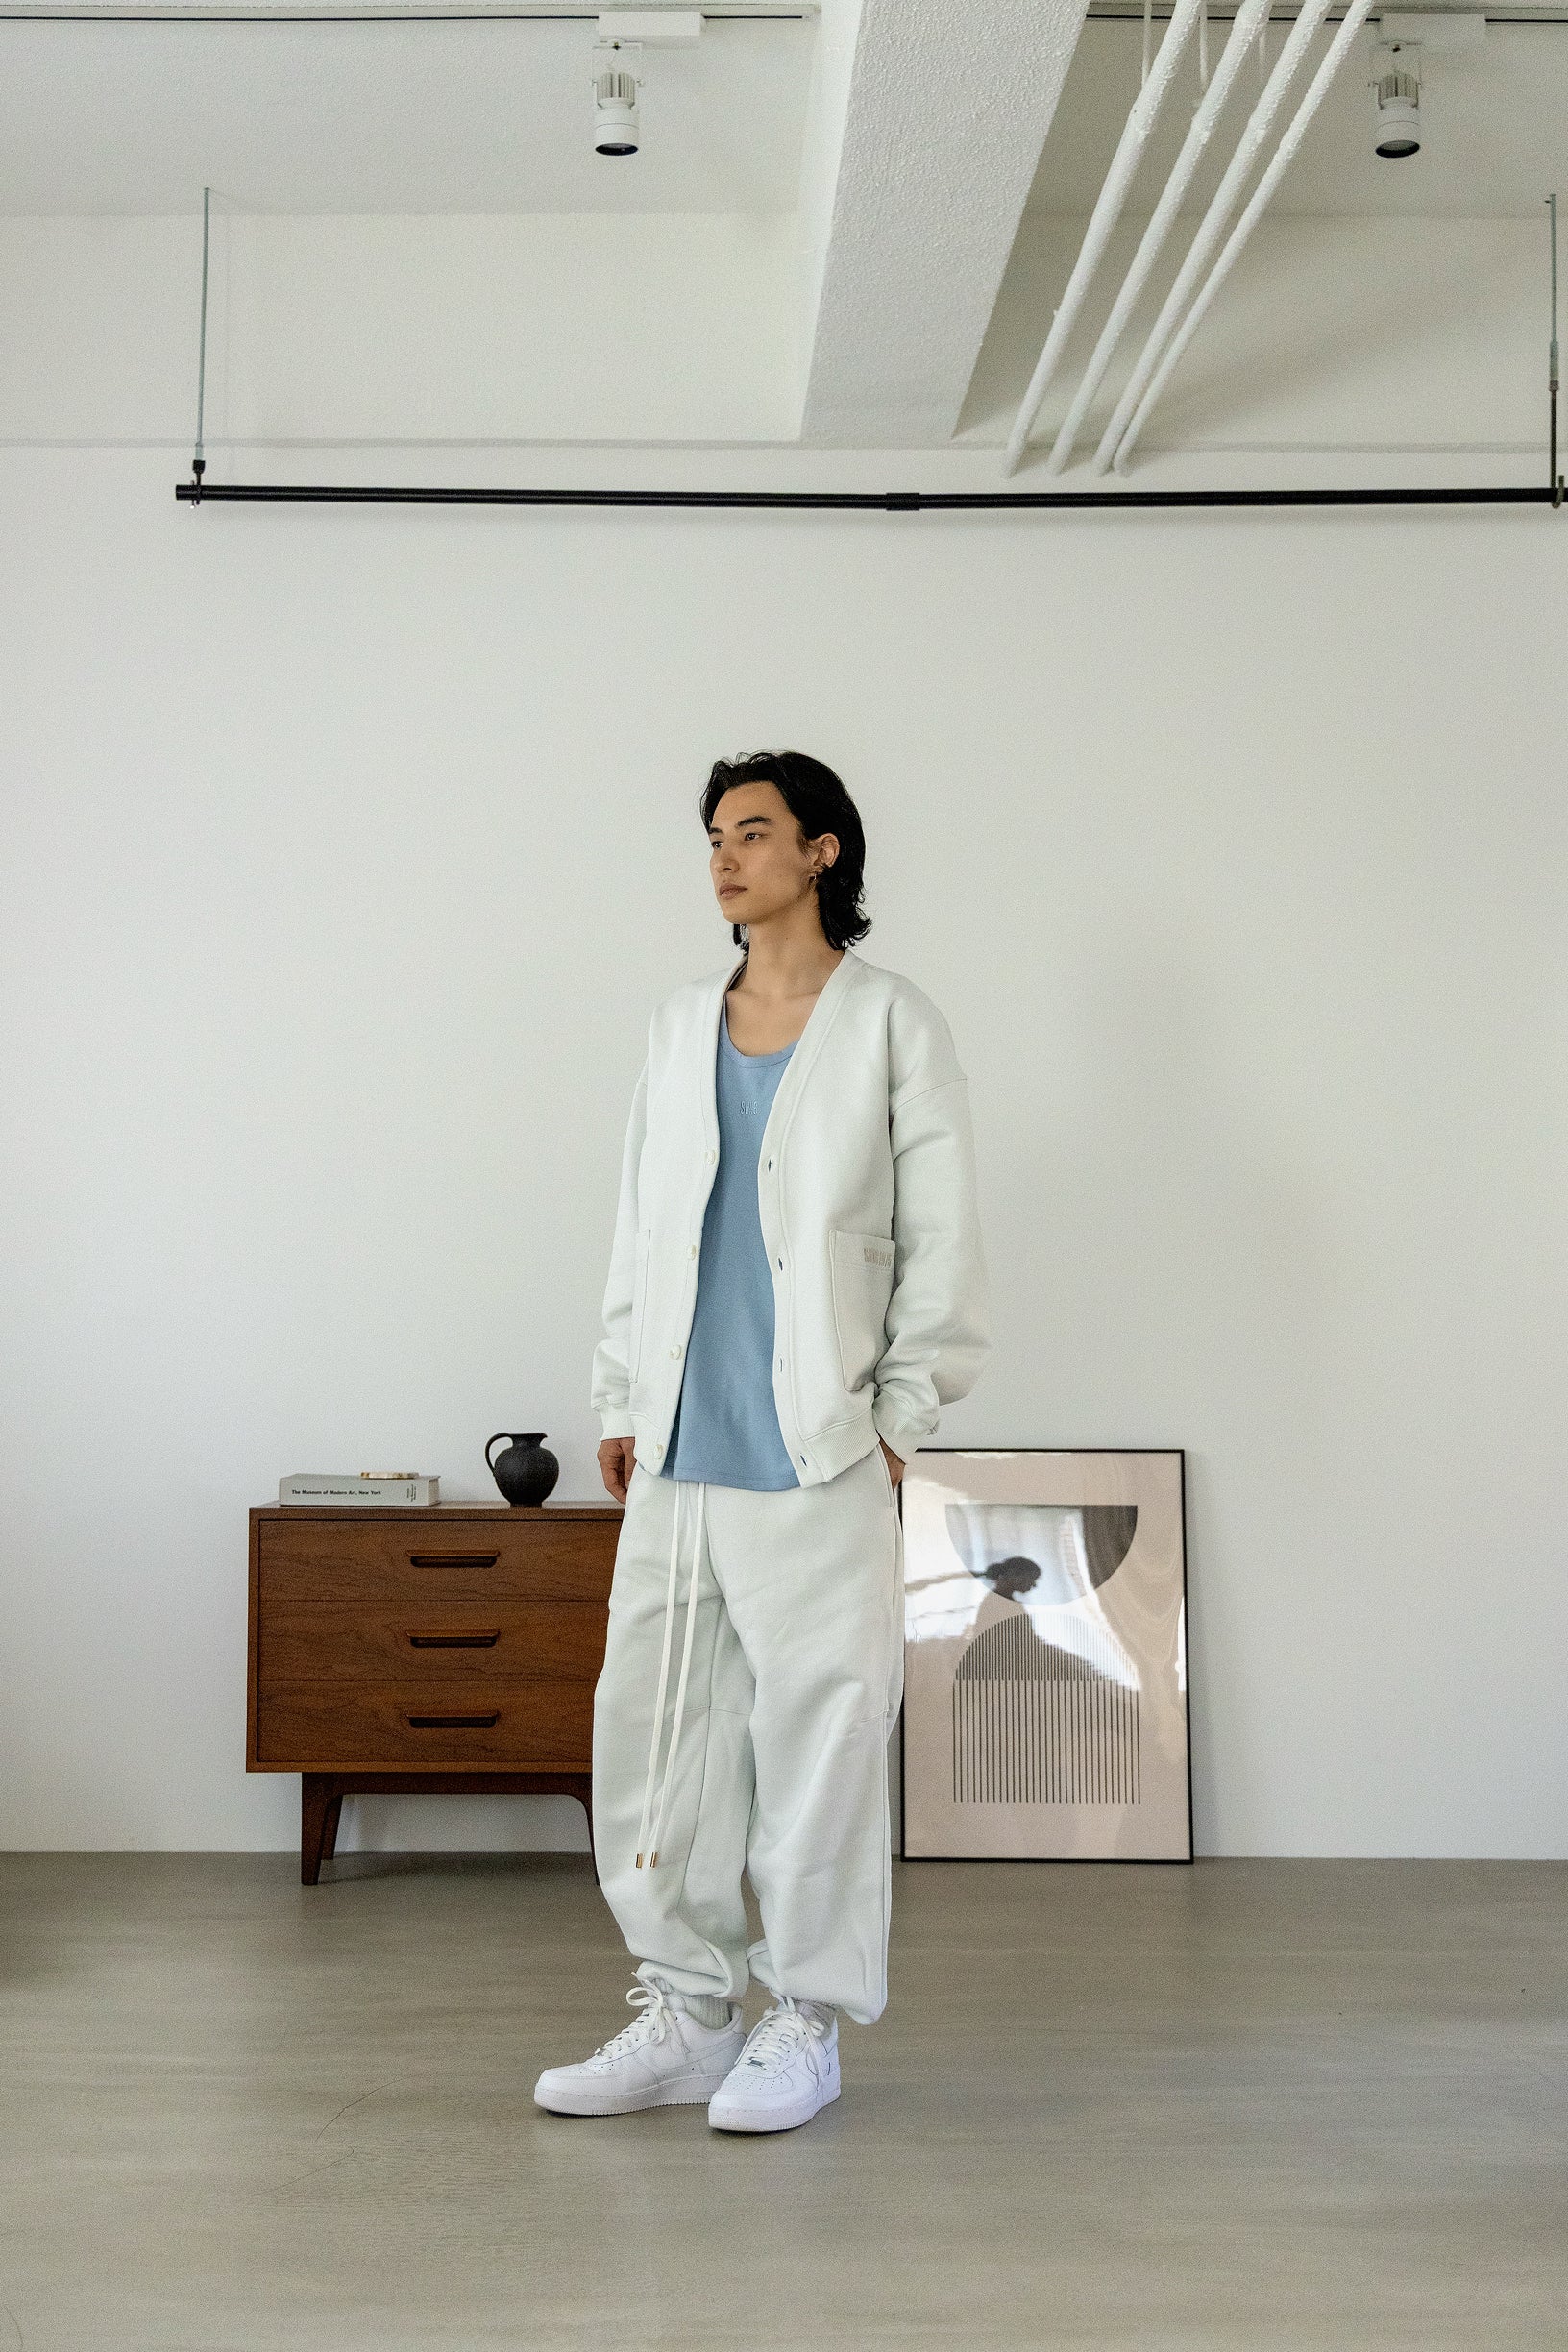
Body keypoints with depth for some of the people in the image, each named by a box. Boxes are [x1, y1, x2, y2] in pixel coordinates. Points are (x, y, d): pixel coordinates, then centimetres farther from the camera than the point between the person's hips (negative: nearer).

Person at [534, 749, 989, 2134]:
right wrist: (623, 1402, 13)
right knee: (652, 1728, 7)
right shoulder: (680, 1029, 16)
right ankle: (685, 2011, 19)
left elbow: (941, 1241, -1)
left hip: (818, 1454, -5)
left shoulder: (891, 1024, 1)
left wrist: (896, 1421, -5)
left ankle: (807, 2023, 12)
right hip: (678, 1453, 5)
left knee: (820, 1731, -1)